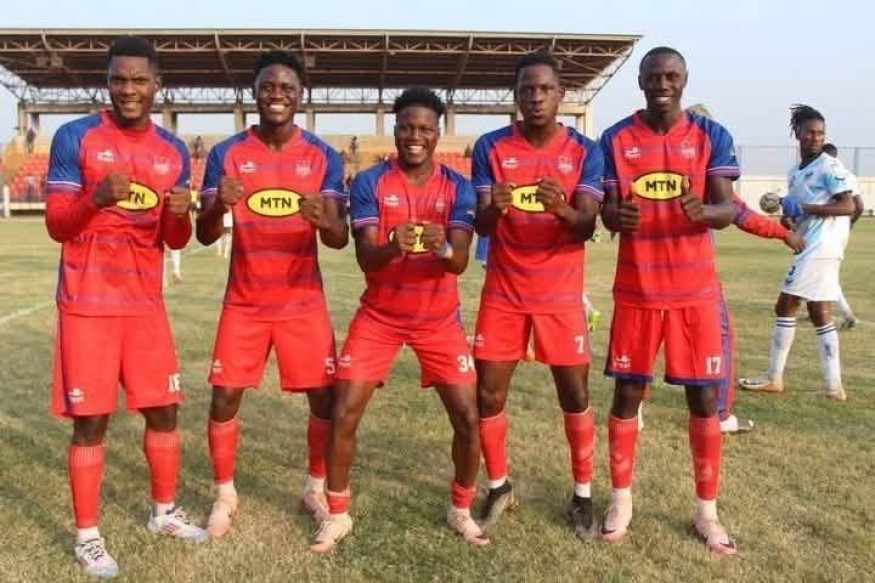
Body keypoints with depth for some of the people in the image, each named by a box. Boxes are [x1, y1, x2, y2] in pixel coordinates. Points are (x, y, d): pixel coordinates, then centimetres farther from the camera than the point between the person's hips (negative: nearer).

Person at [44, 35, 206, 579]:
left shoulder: (173, 151, 8)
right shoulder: (75, 137, -5)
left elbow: (175, 241, 9)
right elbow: (56, 225, -6)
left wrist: (180, 215, -13)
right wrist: (96, 197, -25)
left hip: (146, 302, 4)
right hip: (88, 303, -4)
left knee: (164, 409, 9)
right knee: (91, 420, -1)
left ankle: (165, 510, 28)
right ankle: (87, 535, 13)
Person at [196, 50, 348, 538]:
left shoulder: (323, 157, -2)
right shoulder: (226, 154, -2)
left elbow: (341, 239, -8)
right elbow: (205, 236, -6)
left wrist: (323, 220, -32)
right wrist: (219, 206, -29)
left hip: (303, 301, 0)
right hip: (245, 302, 0)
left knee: (325, 396, 0)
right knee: (225, 397, 0)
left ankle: (316, 490, 21)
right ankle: (225, 495, 20)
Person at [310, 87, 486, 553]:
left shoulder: (457, 187, -4)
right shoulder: (369, 182, -7)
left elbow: (459, 262, -14)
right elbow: (364, 257, -16)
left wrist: (442, 246, -38)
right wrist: (393, 246, -39)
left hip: (438, 319, 1)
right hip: (379, 316, 0)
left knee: (468, 415, -4)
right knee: (343, 413, -6)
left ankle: (461, 510, 20)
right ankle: (338, 514, 14)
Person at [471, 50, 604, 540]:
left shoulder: (585, 151, -4)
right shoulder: (491, 147, -3)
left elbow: (587, 227, -13)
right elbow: (481, 226, -8)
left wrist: (562, 209, -35)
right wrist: (495, 207, -32)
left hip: (561, 295, 0)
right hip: (503, 293, 1)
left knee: (575, 394, 2)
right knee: (489, 394, 2)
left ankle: (583, 495, 19)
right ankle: (499, 487, 23)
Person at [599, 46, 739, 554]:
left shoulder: (711, 136, 1)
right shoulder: (616, 138, 2)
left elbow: (728, 210, -7)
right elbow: (607, 212, 0)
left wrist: (703, 211, -31)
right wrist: (616, 215, -25)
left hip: (696, 290, 0)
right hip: (637, 290, 0)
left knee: (705, 398, 2)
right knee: (627, 394, 4)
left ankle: (707, 510, 16)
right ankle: (622, 499, 20)